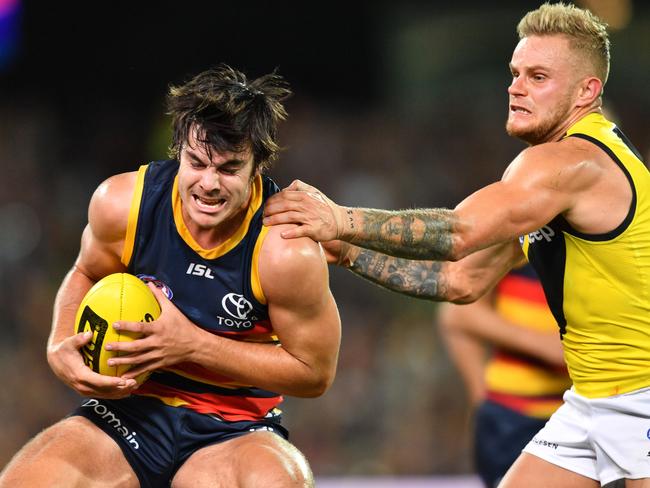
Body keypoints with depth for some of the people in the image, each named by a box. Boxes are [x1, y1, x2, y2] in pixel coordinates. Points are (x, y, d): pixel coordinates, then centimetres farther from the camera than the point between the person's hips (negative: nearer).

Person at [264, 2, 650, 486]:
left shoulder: (571, 161, -19)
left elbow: (459, 233, -30)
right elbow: (464, 281, 15)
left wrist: (342, 220, -24)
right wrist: (350, 252, 8)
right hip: (591, 402, 10)